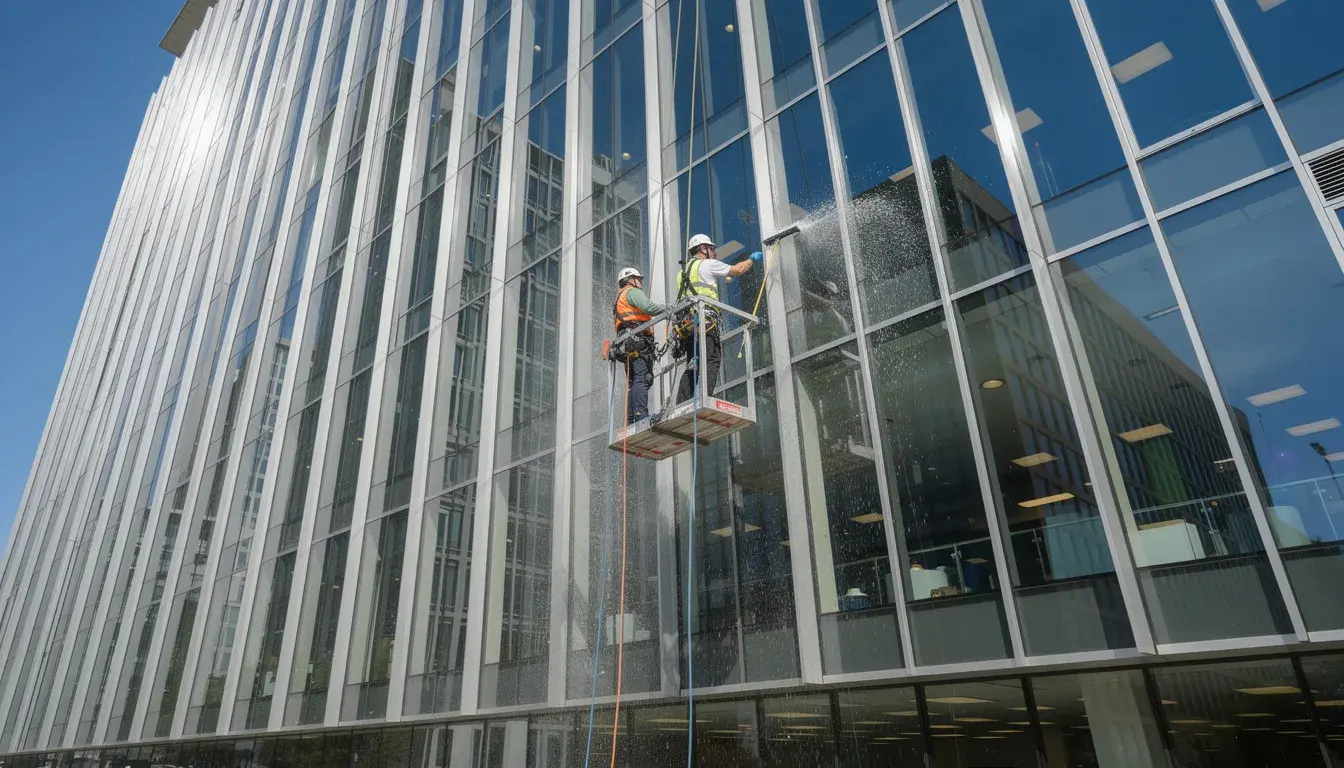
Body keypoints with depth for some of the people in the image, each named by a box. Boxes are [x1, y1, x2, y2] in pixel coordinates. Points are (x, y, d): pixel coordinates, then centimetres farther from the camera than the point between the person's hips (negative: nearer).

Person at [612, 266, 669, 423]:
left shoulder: (619, 298, 36)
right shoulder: (633, 292, 7)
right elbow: (647, 307, -12)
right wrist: (669, 308, -7)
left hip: (626, 344, 9)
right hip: (639, 340, -9)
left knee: (632, 382, 4)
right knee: (642, 378, -19)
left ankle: (630, 421, -3)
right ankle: (641, 414, -30)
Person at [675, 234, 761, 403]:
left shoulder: (684, 271, 31)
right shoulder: (707, 264, 7)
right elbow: (738, 270, 13)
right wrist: (752, 259, 30)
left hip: (687, 324, 8)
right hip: (704, 319, -8)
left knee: (694, 364, 5)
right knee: (711, 360, -15)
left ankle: (682, 404, -5)